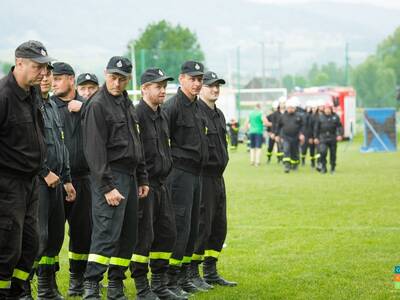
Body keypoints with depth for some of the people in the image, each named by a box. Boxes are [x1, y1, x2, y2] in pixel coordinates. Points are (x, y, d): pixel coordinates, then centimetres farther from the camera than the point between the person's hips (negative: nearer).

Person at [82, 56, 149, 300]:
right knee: (107, 232, -14)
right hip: (110, 176, -9)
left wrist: (142, 178, 17)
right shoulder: (98, 105, -10)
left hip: (130, 176, 9)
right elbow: (95, 150, -15)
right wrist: (107, 186, -19)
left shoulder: (127, 104, 17)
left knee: (129, 235, 9)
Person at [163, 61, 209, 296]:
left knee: (193, 227, 13)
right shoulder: (173, 106, -13)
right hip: (180, 172, -9)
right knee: (180, 225, -10)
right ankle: (171, 280, -6)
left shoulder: (197, 107, 16)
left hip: (196, 173, 9)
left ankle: (184, 275, 21)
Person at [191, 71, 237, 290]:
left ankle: (210, 272, 21)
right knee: (202, 225, -8)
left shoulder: (219, 114, 17)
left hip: (218, 177, 9)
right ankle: (192, 274, 0)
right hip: (202, 176, -9)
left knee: (219, 226, 12)